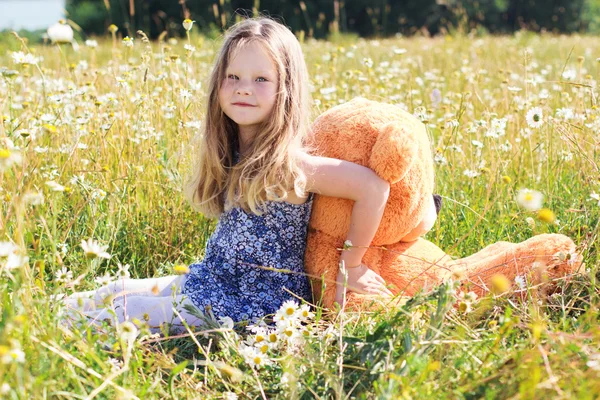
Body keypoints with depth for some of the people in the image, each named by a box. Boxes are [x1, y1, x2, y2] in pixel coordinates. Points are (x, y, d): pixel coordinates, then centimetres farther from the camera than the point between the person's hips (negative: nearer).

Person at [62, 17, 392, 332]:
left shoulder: (285, 161, -24)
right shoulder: (233, 153, 0)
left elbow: (374, 187, -32)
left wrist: (350, 263, -22)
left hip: (258, 305, -7)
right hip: (217, 283, 7)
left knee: (127, 311, -8)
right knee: (118, 290, 8)